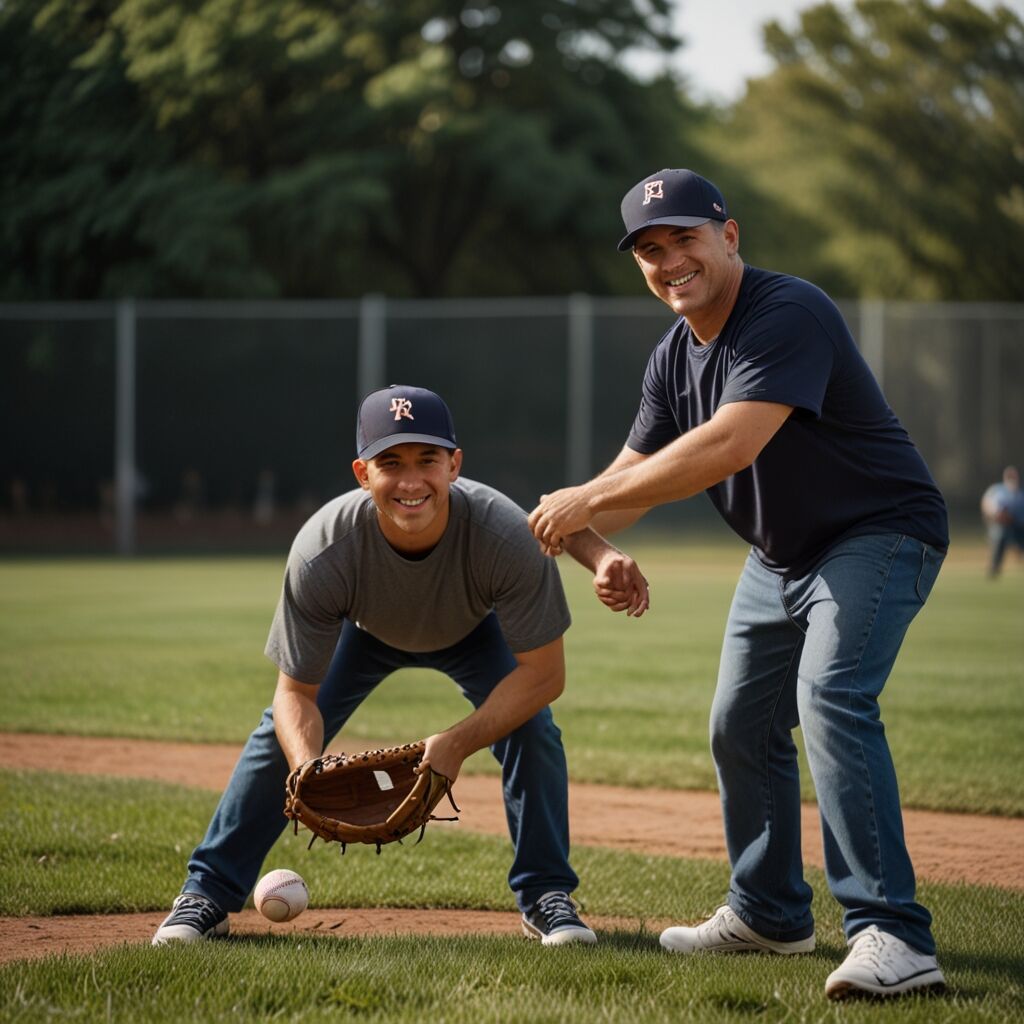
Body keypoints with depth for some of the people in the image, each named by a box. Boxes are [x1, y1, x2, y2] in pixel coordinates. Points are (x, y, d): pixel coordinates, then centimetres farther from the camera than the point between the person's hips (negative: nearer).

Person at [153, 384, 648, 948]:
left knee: (531, 728, -18)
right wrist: (306, 772, -50)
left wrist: (458, 743, -44)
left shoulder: (505, 536, -43)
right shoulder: (322, 553, -41)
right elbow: (296, 693, -30)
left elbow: (543, 673, -32)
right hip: (366, 632, 0)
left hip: (473, 631, 0)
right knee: (285, 731, -8)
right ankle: (206, 894, 7)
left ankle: (546, 896, -1)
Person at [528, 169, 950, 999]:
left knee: (831, 699, -28)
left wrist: (590, 498, -34)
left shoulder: (789, 315, -27)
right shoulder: (675, 359, 2)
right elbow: (633, 472, 6)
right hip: (781, 553, 10)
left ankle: (893, 938, -31)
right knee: (742, 726, 16)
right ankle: (771, 914, 35)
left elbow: (732, 444, -38)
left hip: (879, 536, -10)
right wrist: (571, 532, -17)